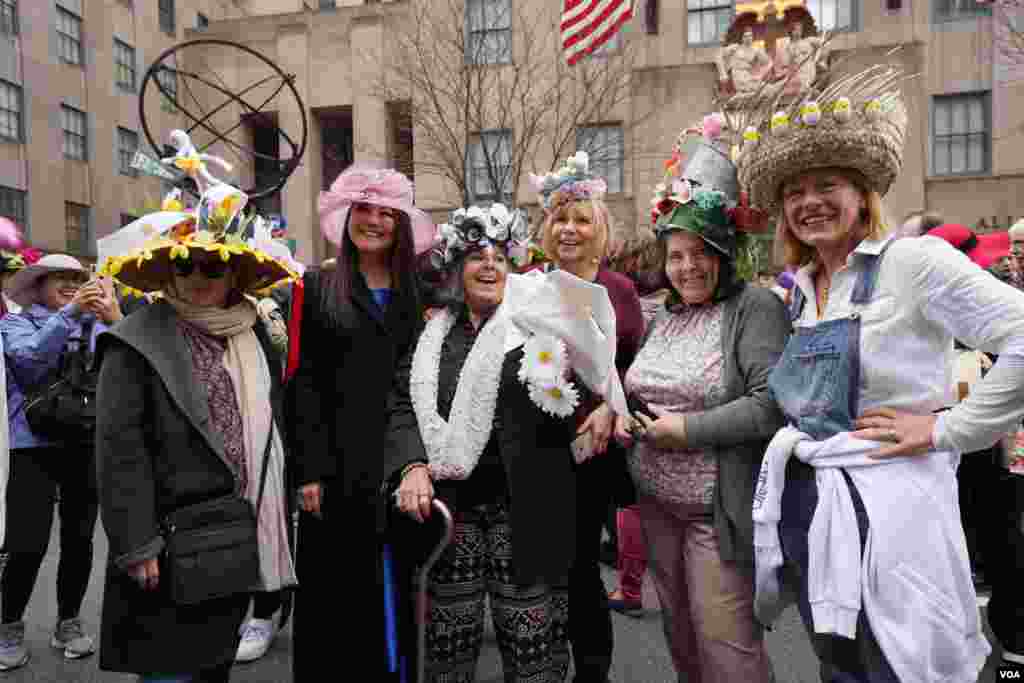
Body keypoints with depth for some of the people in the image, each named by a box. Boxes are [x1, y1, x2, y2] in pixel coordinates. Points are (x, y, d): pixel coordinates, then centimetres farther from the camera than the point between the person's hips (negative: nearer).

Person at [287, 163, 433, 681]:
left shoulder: (414, 294, 8)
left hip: (394, 463, 2)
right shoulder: (316, 286, 2)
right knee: (326, 588, 9)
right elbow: (303, 383, -3)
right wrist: (309, 468, -10)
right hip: (335, 465, -2)